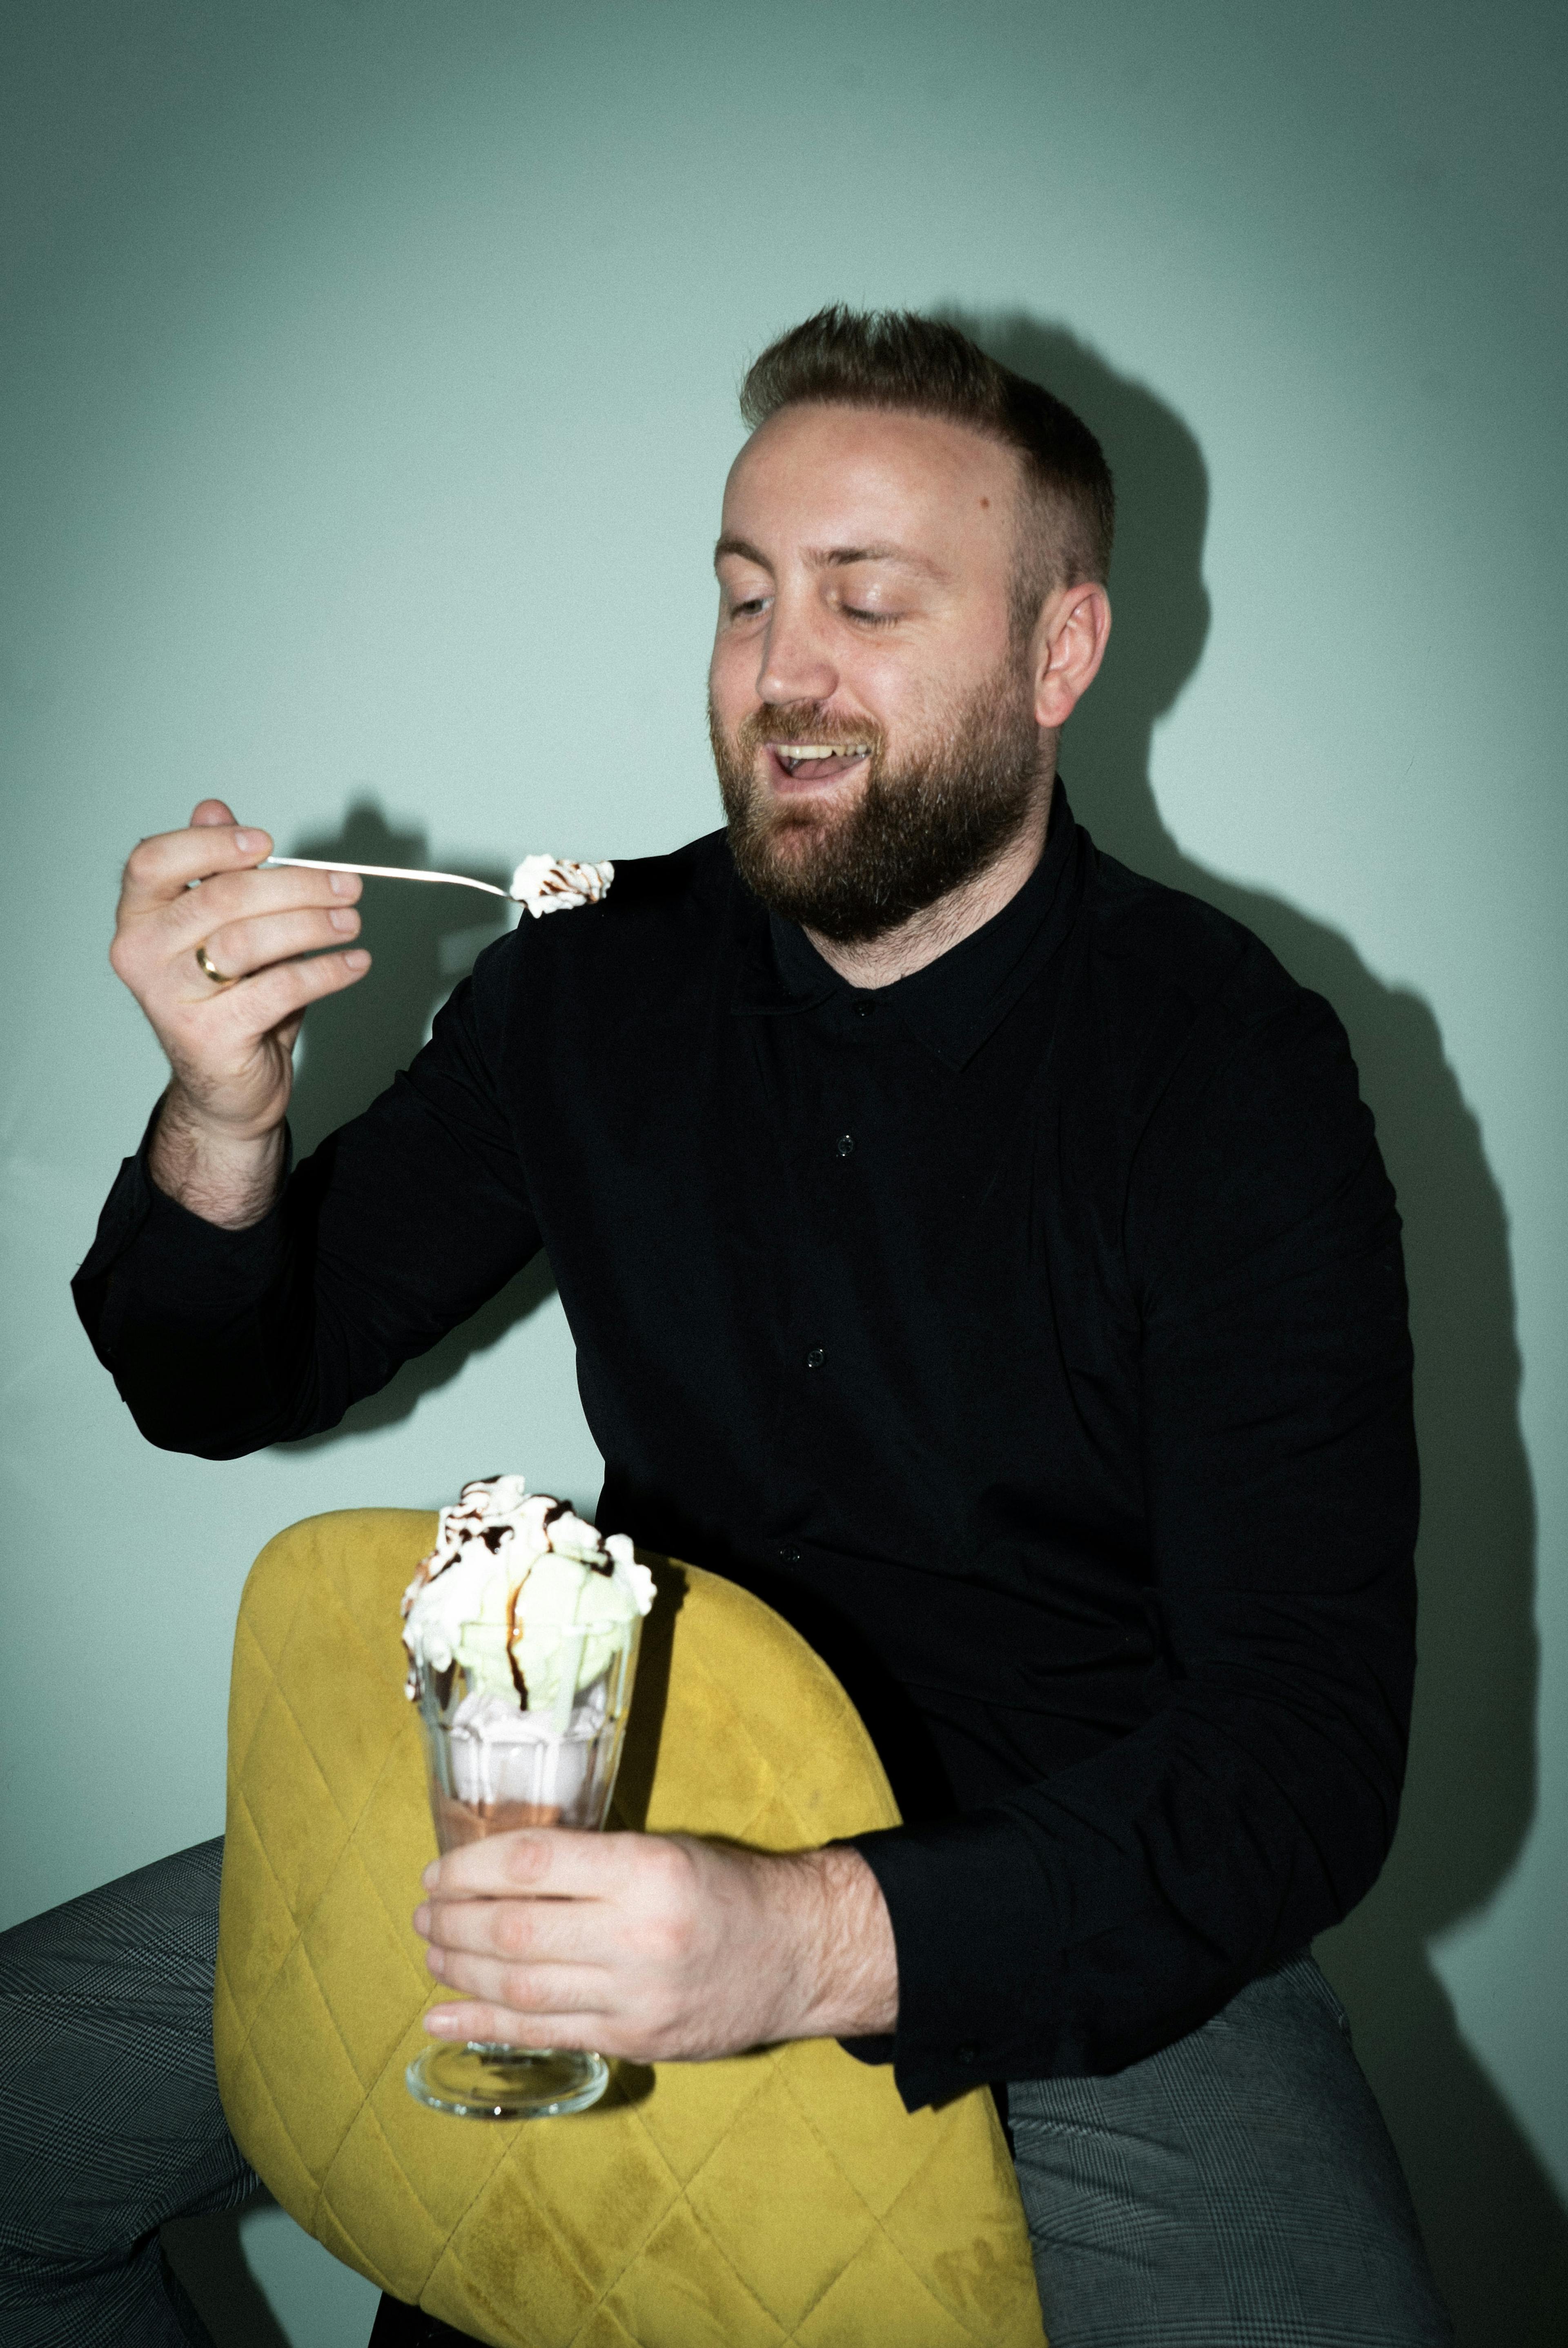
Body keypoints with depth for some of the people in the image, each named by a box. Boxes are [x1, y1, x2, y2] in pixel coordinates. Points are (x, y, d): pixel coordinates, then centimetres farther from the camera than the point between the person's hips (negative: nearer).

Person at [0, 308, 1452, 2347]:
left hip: (1084, 1920, -3)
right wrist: (225, 1123, -16)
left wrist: (828, 1945, -35)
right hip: (626, 1819, 4)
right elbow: (239, 1389, 6)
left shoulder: (1235, 1072, -14)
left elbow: (1308, 1748, -20)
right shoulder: (601, 978, -2)